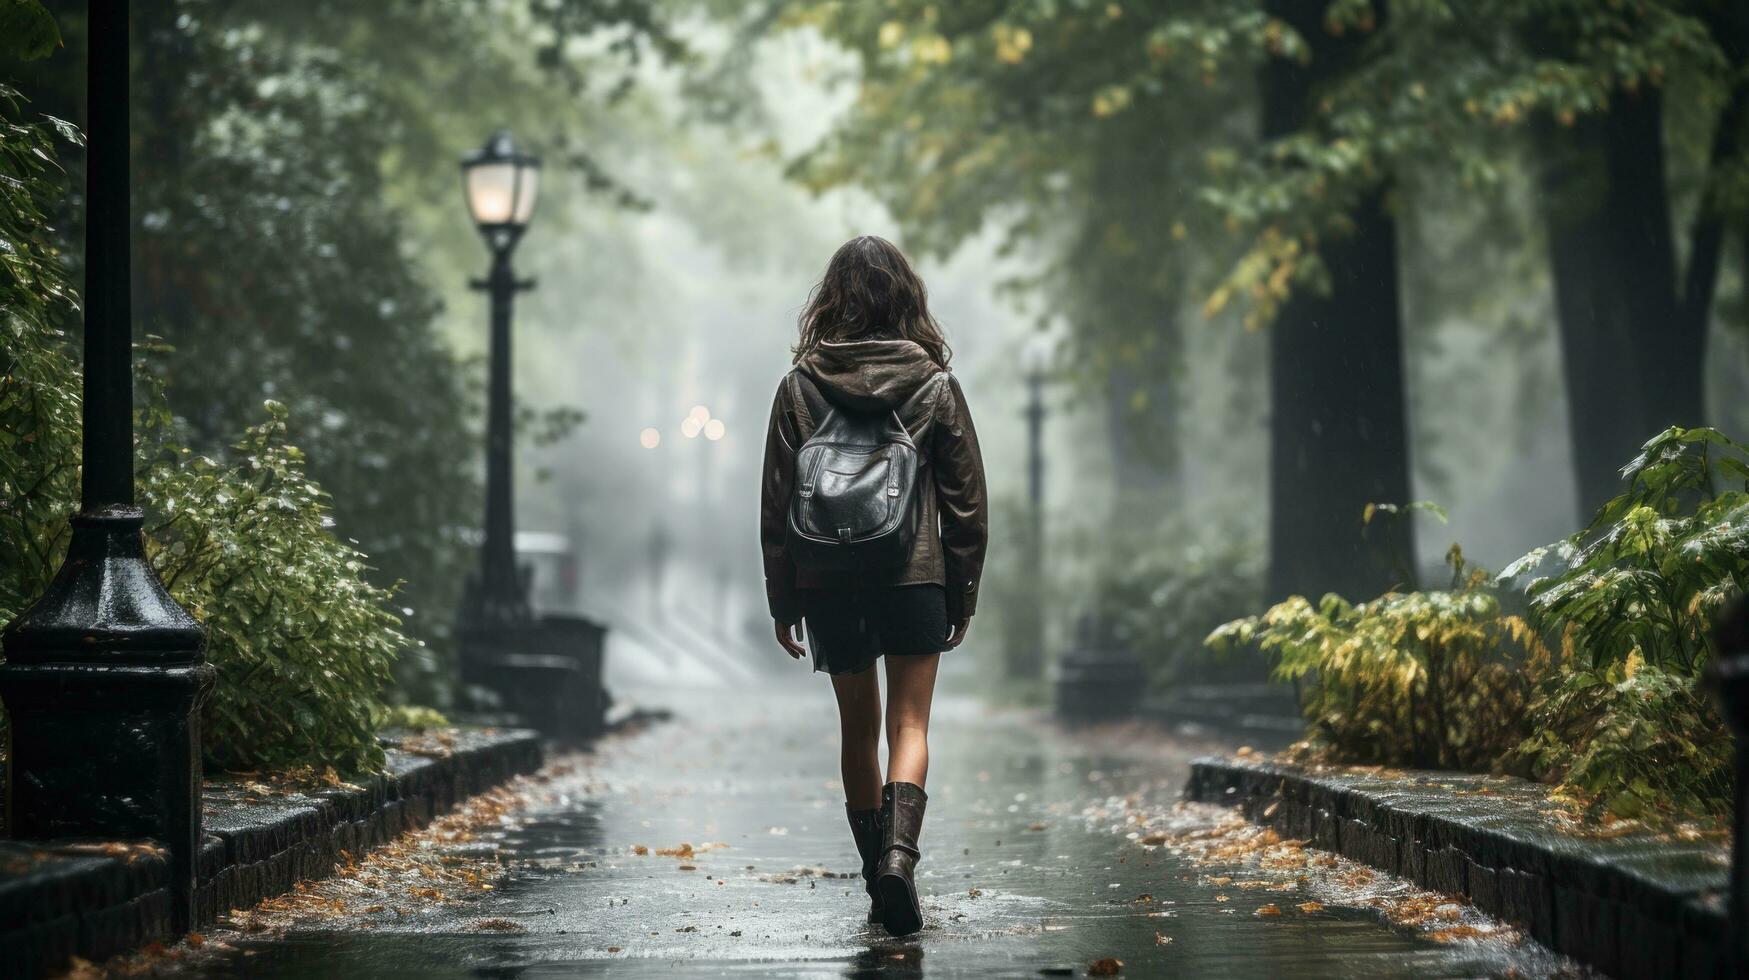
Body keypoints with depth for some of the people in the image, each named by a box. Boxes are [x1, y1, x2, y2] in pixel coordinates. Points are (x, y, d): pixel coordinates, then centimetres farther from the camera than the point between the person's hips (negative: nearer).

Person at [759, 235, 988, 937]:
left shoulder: (800, 386, 0)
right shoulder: (935, 384, -1)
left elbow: (777, 503, 2)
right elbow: (966, 500, 2)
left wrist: (782, 601, 8)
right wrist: (963, 594, 10)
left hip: (828, 585, 1)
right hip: (915, 580, -1)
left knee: (857, 726, 13)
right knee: (909, 723, 0)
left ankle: (877, 878, 17)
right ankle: (899, 852, -23)